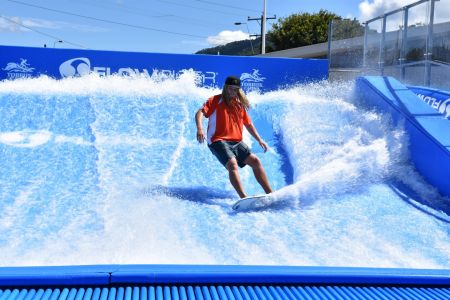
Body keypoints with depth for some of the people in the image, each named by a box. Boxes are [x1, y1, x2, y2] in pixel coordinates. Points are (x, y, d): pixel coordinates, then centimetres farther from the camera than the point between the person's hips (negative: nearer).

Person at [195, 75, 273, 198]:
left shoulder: (240, 104, 17)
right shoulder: (216, 100, 0)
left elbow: (248, 124, 25)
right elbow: (200, 113, -13)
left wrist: (259, 140, 21)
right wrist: (199, 128, -32)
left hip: (237, 142, 6)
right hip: (219, 141, -6)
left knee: (255, 161, -4)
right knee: (232, 165, -26)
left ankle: (270, 193, 0)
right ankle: (243, 197, -37)